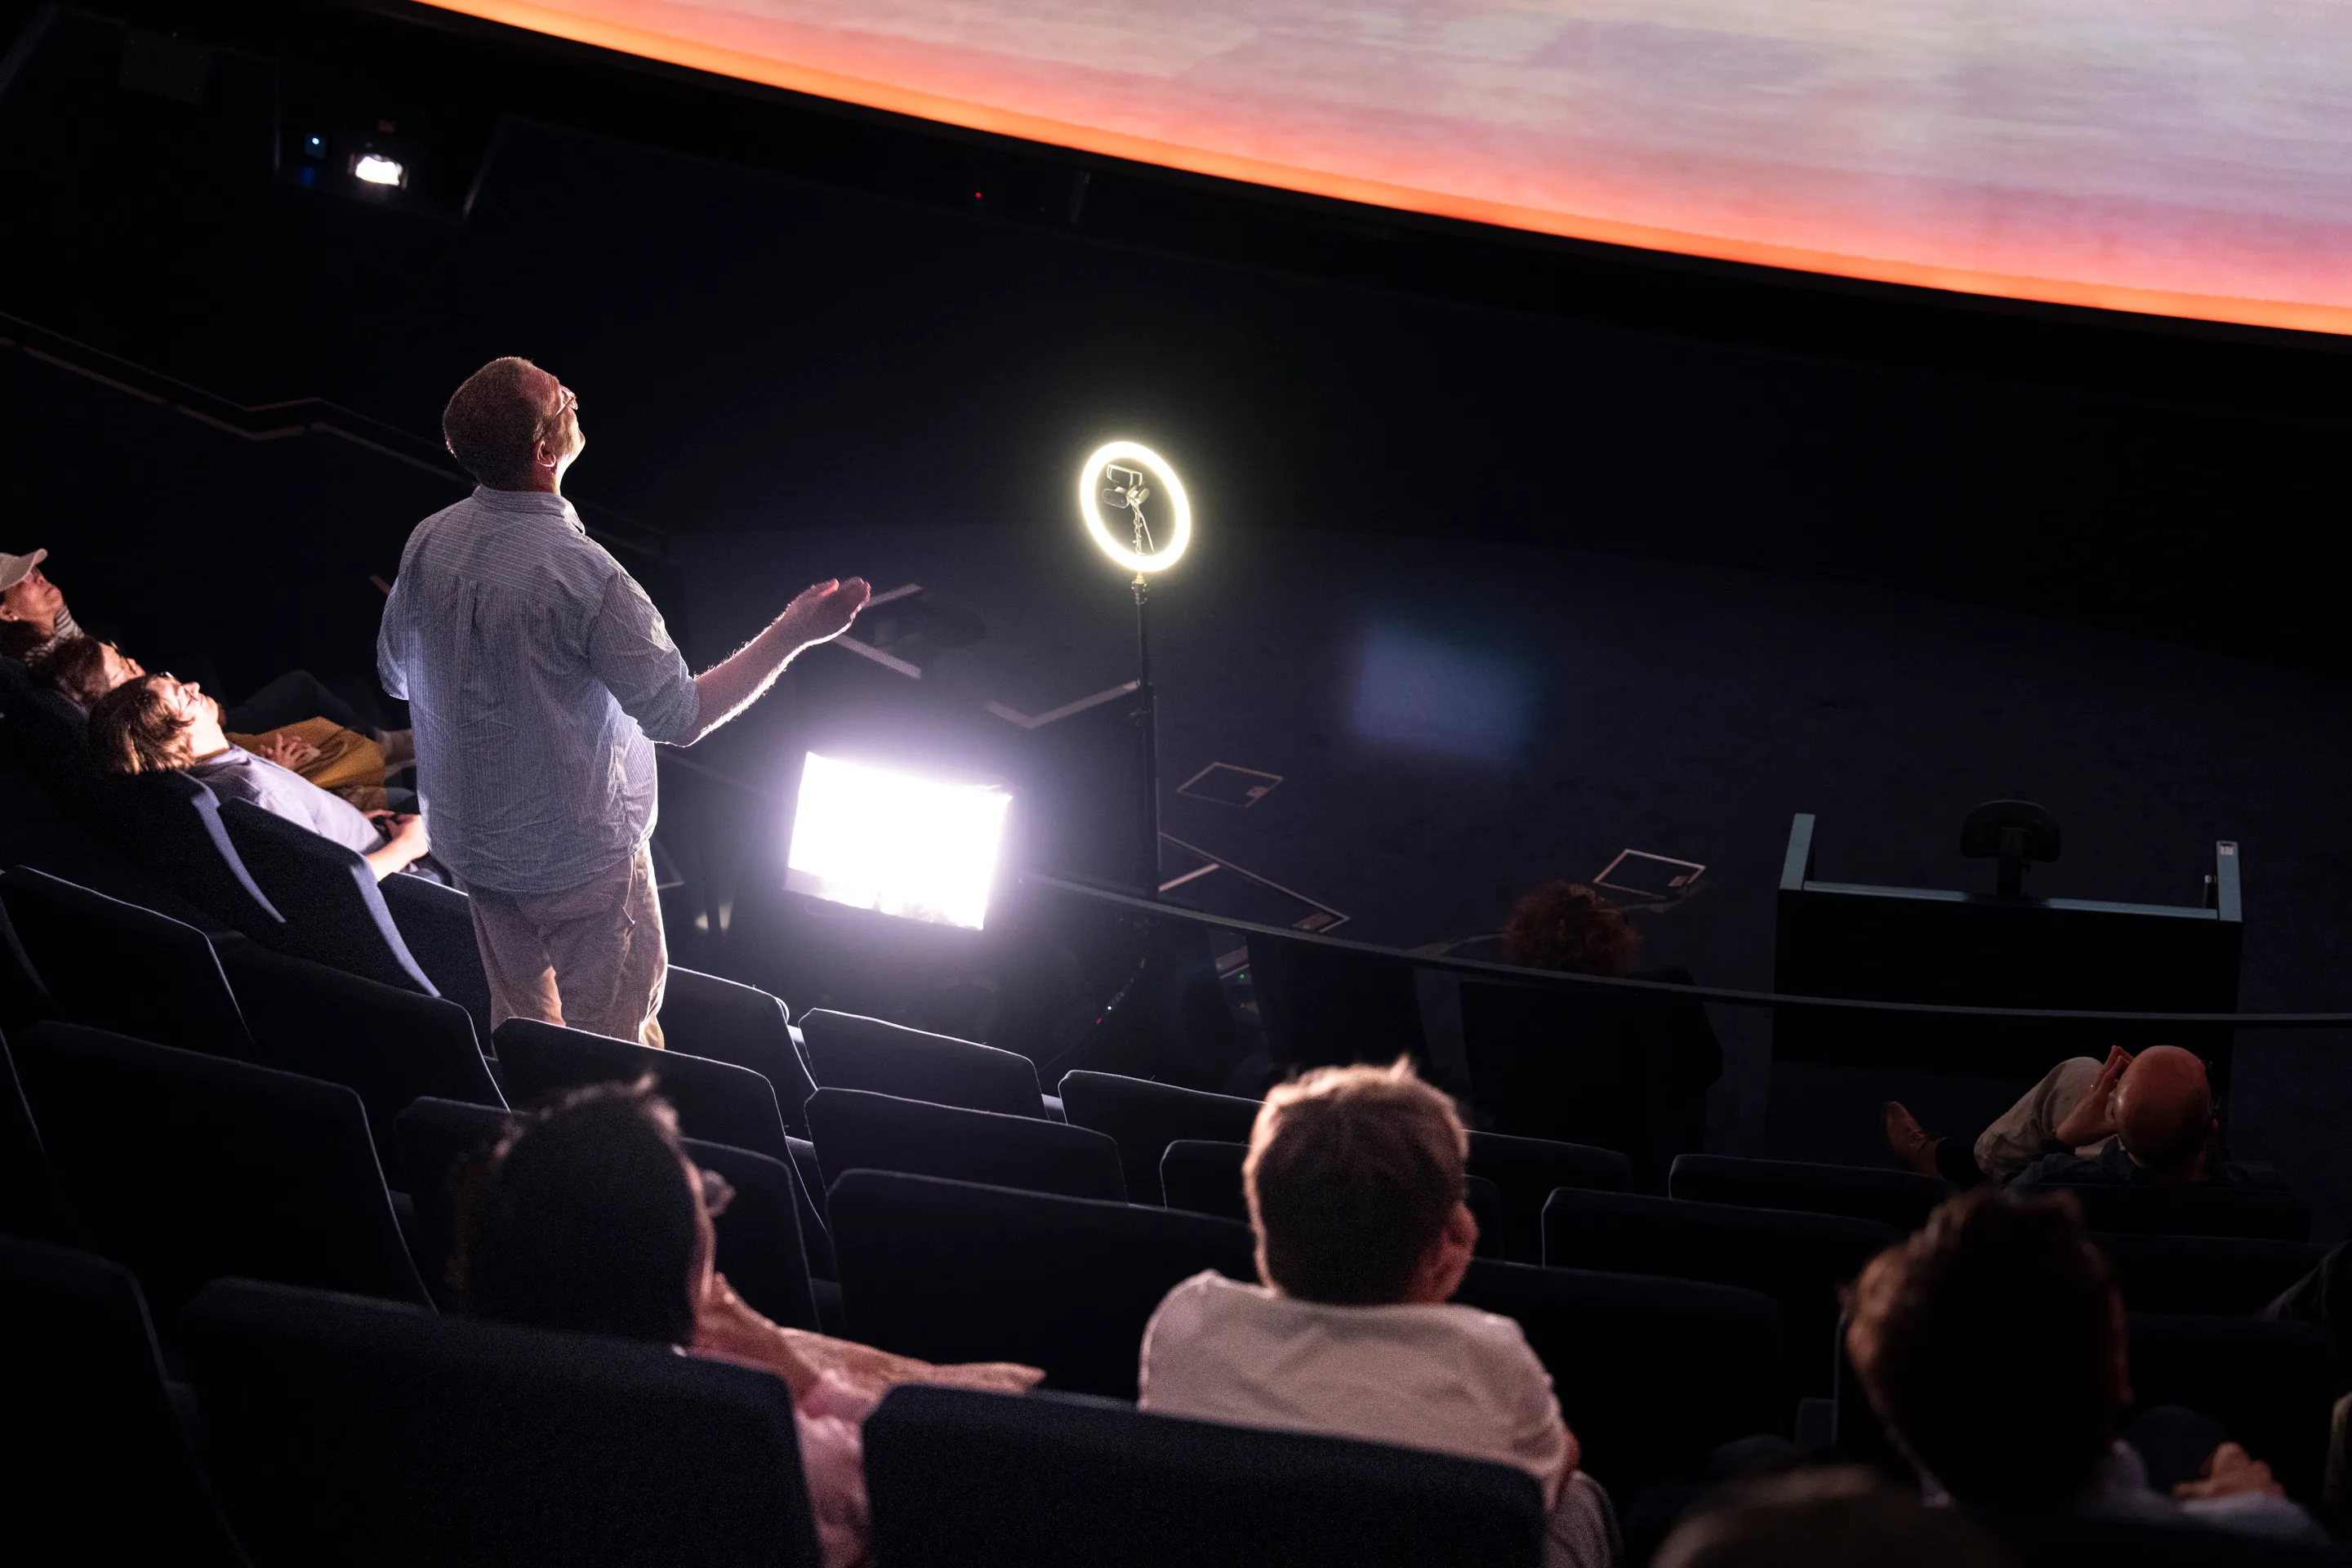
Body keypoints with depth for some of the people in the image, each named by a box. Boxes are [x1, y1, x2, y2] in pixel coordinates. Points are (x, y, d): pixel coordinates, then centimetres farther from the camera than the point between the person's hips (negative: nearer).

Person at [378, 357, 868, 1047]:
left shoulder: (429, 542, -9)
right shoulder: (584, 575, -29)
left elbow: (395, 673, 7)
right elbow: (679, 715, -23)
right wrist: (791, 635, -17)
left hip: (470, 836, 7)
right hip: (580, 853, -7)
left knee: (520, 1017, 23)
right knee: (610, 1039, 9)